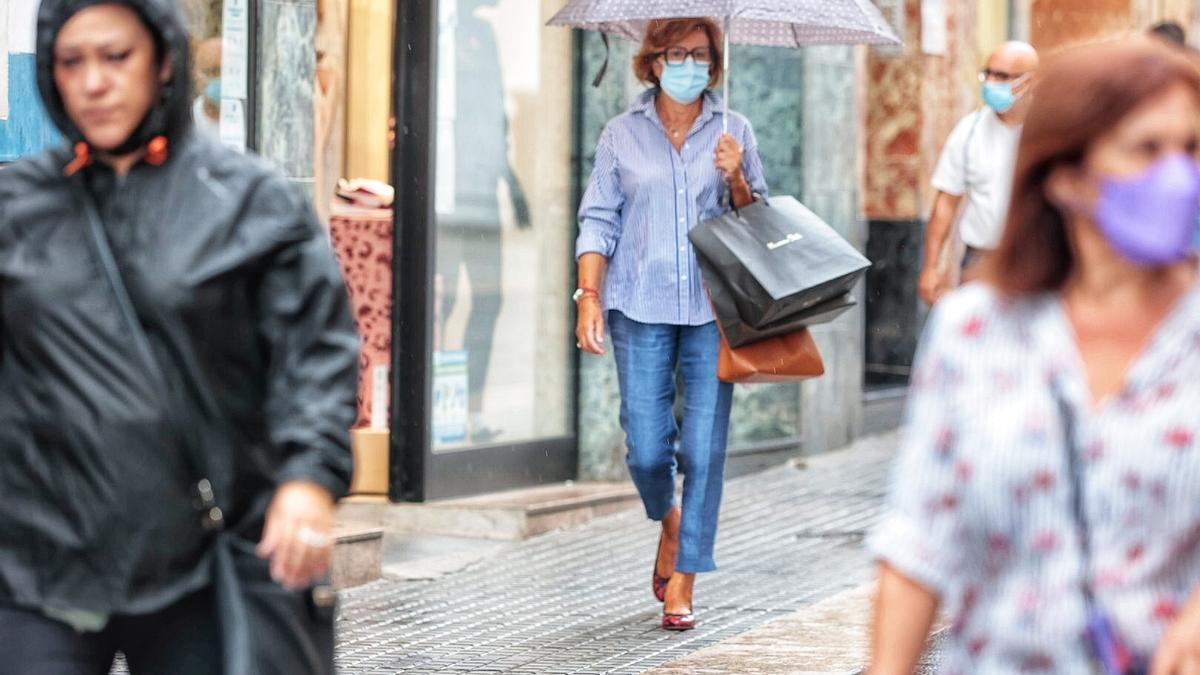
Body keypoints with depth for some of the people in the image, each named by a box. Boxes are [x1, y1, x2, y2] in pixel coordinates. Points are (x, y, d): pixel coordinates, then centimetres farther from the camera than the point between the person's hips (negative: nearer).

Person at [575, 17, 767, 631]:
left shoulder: (734, 131, 7)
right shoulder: (622, 135, 6)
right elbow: (598, 221, 6)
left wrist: (736, 179, -8)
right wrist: (589, 295, -4)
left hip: (712, 308, 0)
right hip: (640, 307, 0)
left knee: (704, 448, -4)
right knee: (646, 448, -2)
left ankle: (681, 584, 5)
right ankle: (668, 522, 32)